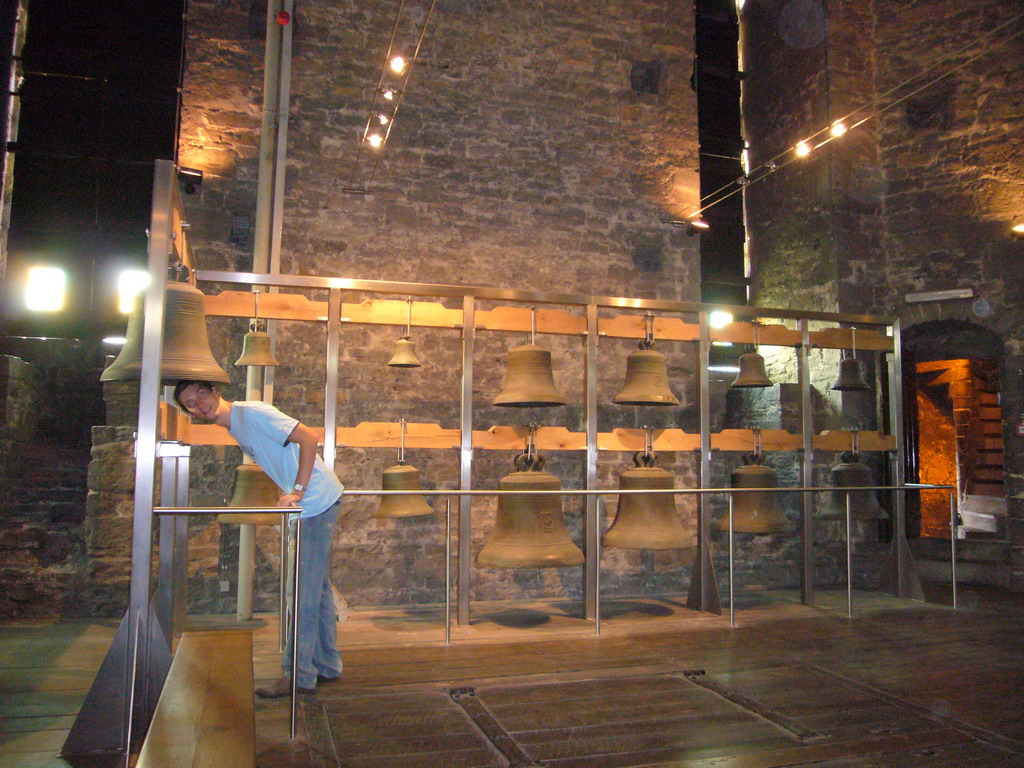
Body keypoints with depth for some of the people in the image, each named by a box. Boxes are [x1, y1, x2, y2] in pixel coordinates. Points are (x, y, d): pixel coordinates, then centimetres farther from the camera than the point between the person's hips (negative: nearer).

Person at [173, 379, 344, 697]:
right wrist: (291, 492, 9)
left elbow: (309, 438, -21)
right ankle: (327, 666, 24)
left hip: (317, 501, -10)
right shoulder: (235, 428, 14)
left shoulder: (252, 413, -14)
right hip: (308, 505, 10)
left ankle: (298, 676, 2)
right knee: (318, 588, 15)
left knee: (305, 590, -6)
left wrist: (298, 491, -24)